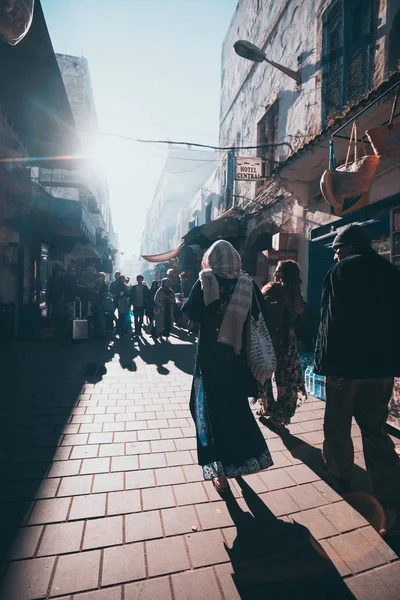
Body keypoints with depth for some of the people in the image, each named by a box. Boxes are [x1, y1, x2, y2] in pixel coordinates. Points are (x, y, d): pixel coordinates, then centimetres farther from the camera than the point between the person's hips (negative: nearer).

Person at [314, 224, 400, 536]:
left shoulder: (341, 271, -10)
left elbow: (331, 322, -15)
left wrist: (325, 361, -11)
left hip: (347, 363, -5)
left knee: (338, 424, 16)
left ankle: (339, 470, 37)